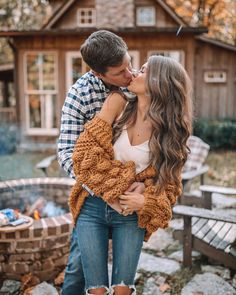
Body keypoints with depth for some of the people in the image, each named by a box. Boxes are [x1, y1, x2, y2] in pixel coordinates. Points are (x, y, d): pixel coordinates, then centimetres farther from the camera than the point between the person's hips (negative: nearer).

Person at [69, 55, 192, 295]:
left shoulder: (169, 130, -5)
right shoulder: (118, 102, -7)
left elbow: (169, 182, 1)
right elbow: (87, 154, -10)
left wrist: (147, 201, -18)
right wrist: (115, 192, -13)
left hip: (131, 214, 0)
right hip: (93, 206, 0)